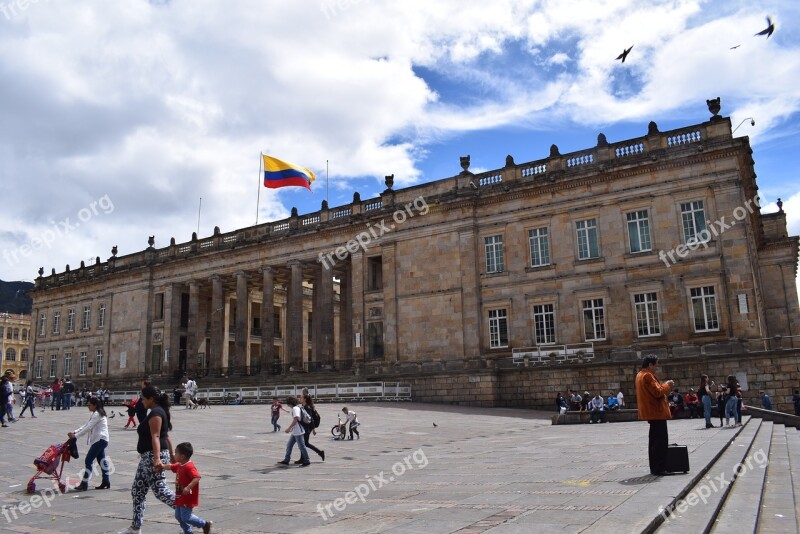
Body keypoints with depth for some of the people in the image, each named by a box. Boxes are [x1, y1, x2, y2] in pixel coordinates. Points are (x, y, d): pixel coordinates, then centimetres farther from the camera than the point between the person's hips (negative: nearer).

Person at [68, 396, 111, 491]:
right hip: (101, 440, 11)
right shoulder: (95, 414, 18)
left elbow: (88, 428, -18)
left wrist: (75, 435, -12)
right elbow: (86, 425, 19)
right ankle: (106, 482, 16)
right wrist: (74, 432, 9)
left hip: (100, 440, -11)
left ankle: (84, 484, -7)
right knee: (101, 460, 12)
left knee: (88, 460, -9)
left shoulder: (97, 414, -14)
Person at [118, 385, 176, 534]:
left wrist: (157, 458, -33)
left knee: (159, 489, -14)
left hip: (152, 457, -11)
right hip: (148, 458, 11)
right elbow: (166, 435, 21)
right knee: (137, 491, 15)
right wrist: (171, 453, 25)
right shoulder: (160, 411, 17)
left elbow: (155, 437, -26)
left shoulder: (155, 413, -15)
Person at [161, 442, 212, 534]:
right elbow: (170, 466, 25)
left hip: (188, 499, -10)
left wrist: (188, 487, -43)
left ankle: (205, 524, 10)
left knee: (185, 517, -5)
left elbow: (197, 477, -36)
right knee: (178, 516, 15)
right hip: (180, 497, 10)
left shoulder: (189, 467, -25)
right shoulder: (179, 465, 6)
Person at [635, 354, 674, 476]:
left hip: (651, 412, 11)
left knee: (654, 440, 14)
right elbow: (657, 392, -22)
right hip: (657, 412, -11)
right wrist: (667, 385, -6)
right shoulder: (647, 375, -17)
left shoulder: (640, 375, 16)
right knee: (661, 440, -8)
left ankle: (654, 467, 19)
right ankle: (659, 468, -7)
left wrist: (663, 386, 12)